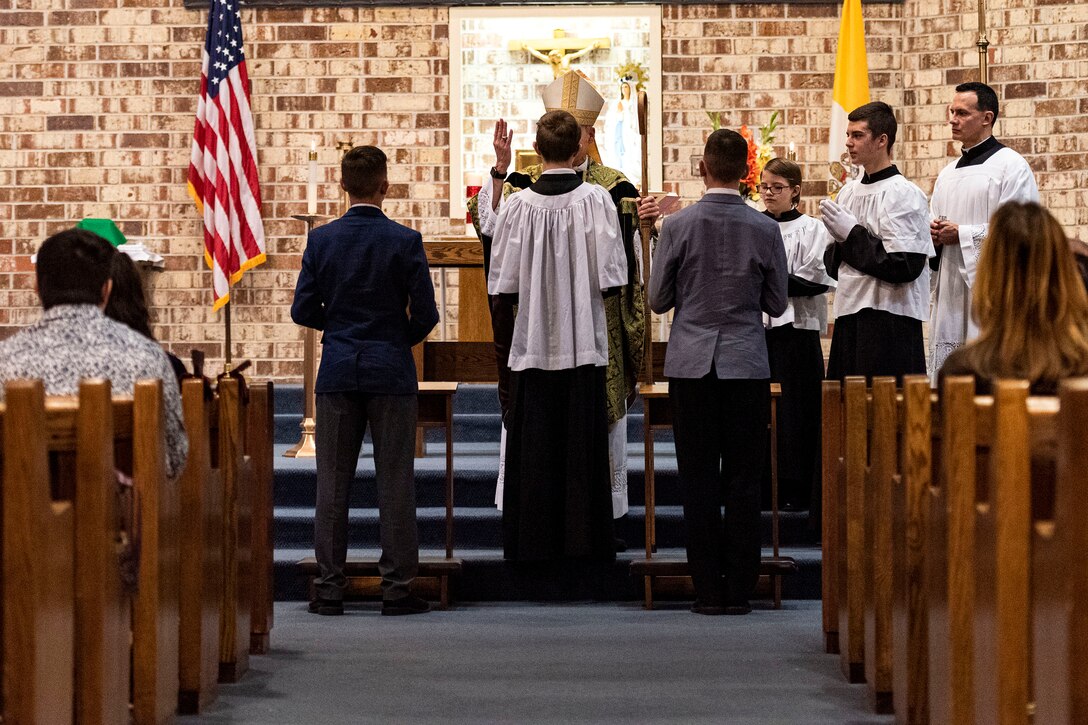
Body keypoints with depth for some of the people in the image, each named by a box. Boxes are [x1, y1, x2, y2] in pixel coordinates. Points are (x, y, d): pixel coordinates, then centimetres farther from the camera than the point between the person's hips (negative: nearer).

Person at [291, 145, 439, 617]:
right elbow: (425, 314, -6)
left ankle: (329, 588, 8)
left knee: (332, 482, 6)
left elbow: (303, 310, 1)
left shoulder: (322, 239, -2)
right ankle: (397, 587, 4)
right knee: (394, 481, 3)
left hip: (337, 373, 2)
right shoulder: (405, 241, -7)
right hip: (391, 373, -2)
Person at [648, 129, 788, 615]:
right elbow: (777, 304, 5)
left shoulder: (677, 227, -6)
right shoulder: (765, 229, -4)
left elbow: (658, 300, 1)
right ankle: (738, 590, 6)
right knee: (744, 481, 5)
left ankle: (708, 591, 6)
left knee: (699, 482, 4)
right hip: (747, 364, 0)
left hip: (691, 364, 0)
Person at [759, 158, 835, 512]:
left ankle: (797, 489, 4)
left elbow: (817, 280, -8)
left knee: (795, 411, -2)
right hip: (757, 327, 3)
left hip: (796, 327, -3)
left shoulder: (811, 229, 1)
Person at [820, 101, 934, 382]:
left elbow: (905, 267, -17)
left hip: (889, 320, -7)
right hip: (849, 317, 7)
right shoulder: (849, 191, 13)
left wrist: (852, 235, -13)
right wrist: (840, 247, -4)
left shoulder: (904, 194, -9)